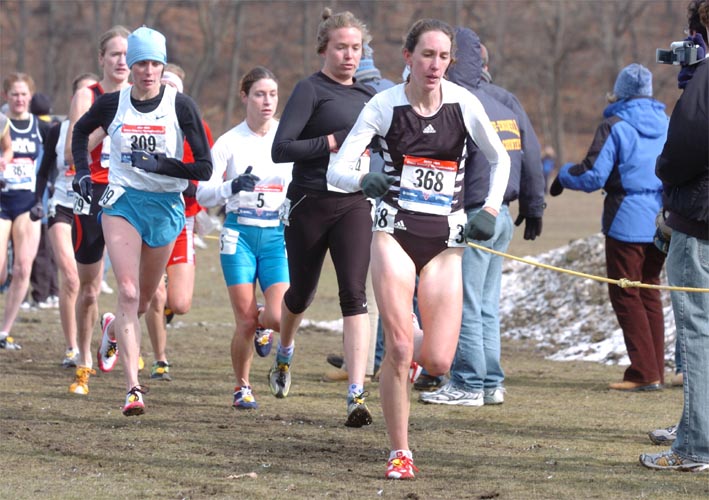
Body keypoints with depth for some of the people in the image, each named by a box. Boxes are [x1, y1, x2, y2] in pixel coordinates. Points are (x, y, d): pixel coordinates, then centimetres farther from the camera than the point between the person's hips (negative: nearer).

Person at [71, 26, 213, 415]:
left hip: (165, 206, 1)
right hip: (122, 201, -1)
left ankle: (114, 327, 51)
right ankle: (133, 387, -20)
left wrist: (158, 164, -21)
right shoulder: (112, 104, -1)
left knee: (143, 299, 13)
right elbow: (81, 131, 22)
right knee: (128, 292, -17)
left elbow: (204, 168, -9)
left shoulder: (181, 106, -7)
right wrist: (82, 172, 10)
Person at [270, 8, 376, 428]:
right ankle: (285, 353, 47)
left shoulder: (368, 95, 12)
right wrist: (332, 142, -20)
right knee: (302, 293, 14)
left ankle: (357, 395, -19)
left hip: (354, 204, 3)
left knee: (355, 295, -12)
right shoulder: (310, 90, -5)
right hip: (310, 204, -3)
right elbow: (281, 149, -14)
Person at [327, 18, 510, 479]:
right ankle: (400, 453, 2)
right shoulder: (385, 105, -6)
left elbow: (500, 159, 13)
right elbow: (337, 169, -9)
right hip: (395, 233, -1)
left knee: (438, 362, -5)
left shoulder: (464, 103, -3)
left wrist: (490, 211, 1)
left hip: (445, 241, 1)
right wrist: (363, 180, -30)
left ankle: (412, 355, 34)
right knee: (399, 346, -13)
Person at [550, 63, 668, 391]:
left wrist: (563, 175, 7)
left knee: (626, 295, -1)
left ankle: (645, 373, -7)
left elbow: (592, 176, -12)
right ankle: (656, 371, 13)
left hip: (627, 222, -6)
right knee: (648, 293, 15)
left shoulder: (615, 126, -9)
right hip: (661, 223, 6)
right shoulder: (667, 124, 8)